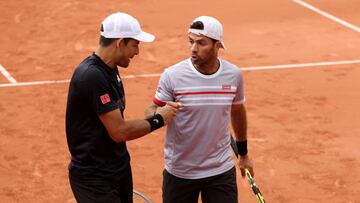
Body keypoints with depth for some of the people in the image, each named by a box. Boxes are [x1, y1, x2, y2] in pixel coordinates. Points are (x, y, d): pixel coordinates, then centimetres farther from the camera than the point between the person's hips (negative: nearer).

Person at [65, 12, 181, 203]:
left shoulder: (109, 69, 8)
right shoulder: (92, 76, -23)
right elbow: (119, 132, -23)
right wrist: (158, 119, -11)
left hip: (118, 169, 9)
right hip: (94, 178, -9)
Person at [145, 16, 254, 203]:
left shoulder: (233, 75, -3)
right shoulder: (172, 75, -13)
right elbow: (152, 109, -5)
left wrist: (243, 154, 21)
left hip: (221, 171, 2)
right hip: (179, 172, -1)